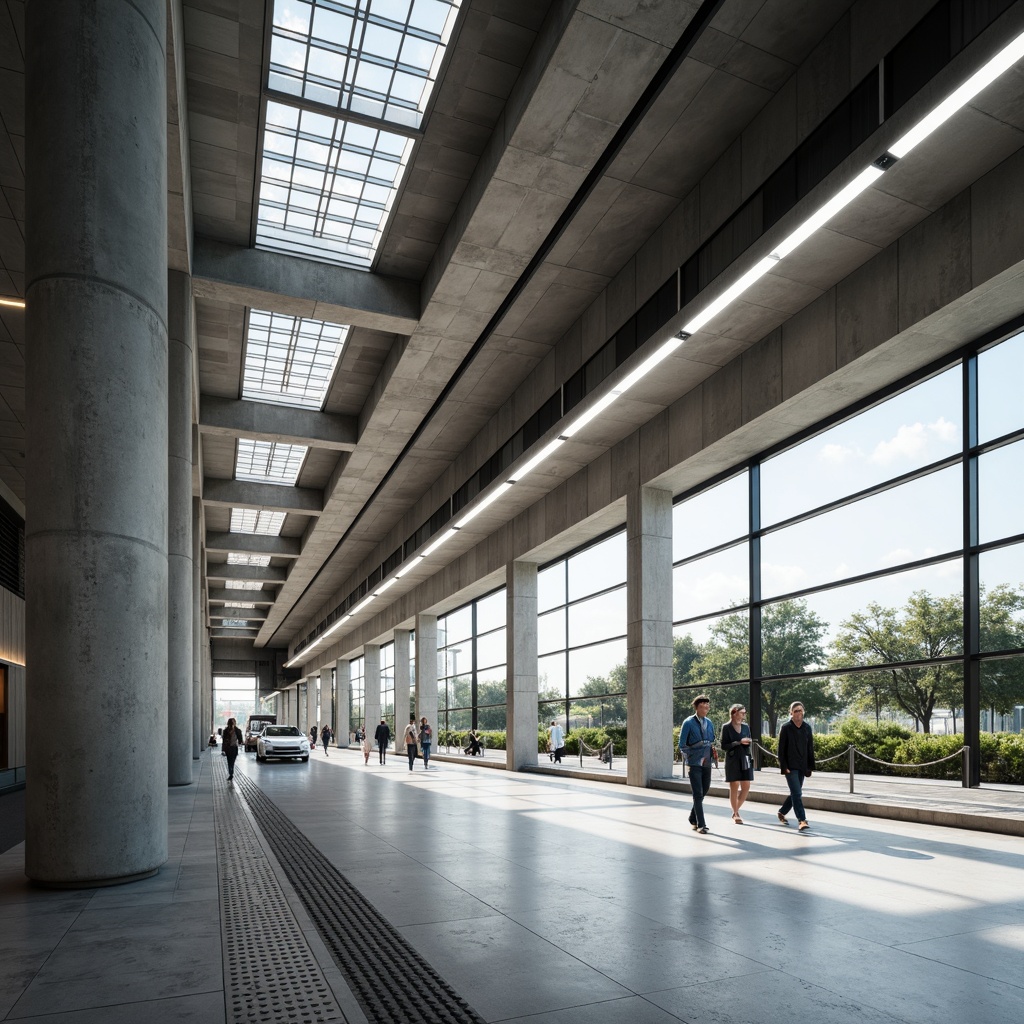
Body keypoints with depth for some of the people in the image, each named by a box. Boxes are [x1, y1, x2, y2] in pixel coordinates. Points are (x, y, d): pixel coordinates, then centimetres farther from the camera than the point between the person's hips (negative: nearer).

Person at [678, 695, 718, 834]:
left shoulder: (709, 723, 10)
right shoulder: (689, 723, -7)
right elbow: (682, 745, -5)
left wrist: (714, 755, 6)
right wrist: (688, 761, -7)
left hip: (707, 763, 6)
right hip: (694, 764, -6)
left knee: (704, 791, 13)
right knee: (698, 794, -7)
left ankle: (693, 819, 30)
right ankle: (701, 825, -2)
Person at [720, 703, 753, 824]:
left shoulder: (746, 727, 10)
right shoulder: (726, 727, -5)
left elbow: (748, 743, 17)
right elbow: (723, 746, -8)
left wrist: (747, 742, -6)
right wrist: (739, 742, -16)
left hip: (745, 759, 5)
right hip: (732, 760, -5)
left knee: (746, 787, 2)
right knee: (734, 787, 0)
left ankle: (736, 810, 19)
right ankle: (736, 813, 11)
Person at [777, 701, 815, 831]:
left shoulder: (807, 728, 7)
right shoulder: (786, 728, -6)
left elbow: (810, 748, 10)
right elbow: (781, 749, -6)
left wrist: (810, 767, 7)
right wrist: (784, 767, -12)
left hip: (802, 767, 5)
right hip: (790, 767, -5)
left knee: (795, 793, 13)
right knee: (797, 793, -12)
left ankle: (782, 812, 32)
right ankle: (802, 820, -12)